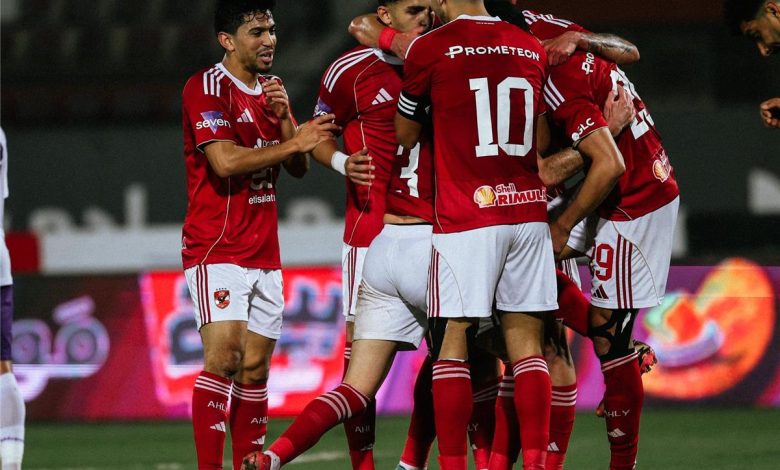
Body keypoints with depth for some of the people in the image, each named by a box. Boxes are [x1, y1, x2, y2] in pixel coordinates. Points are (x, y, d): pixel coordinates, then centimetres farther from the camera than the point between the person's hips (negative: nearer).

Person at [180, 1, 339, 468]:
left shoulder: (273, 90, 17)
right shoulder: (207, 87, -8)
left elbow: (299, 167, 12)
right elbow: (225, 161, -19)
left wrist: (283, 116, -5)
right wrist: (294, 141, -15)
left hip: (265, 253, 8)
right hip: (217, 249, -8)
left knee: (255, 368, 5)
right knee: (224, 356, -19)